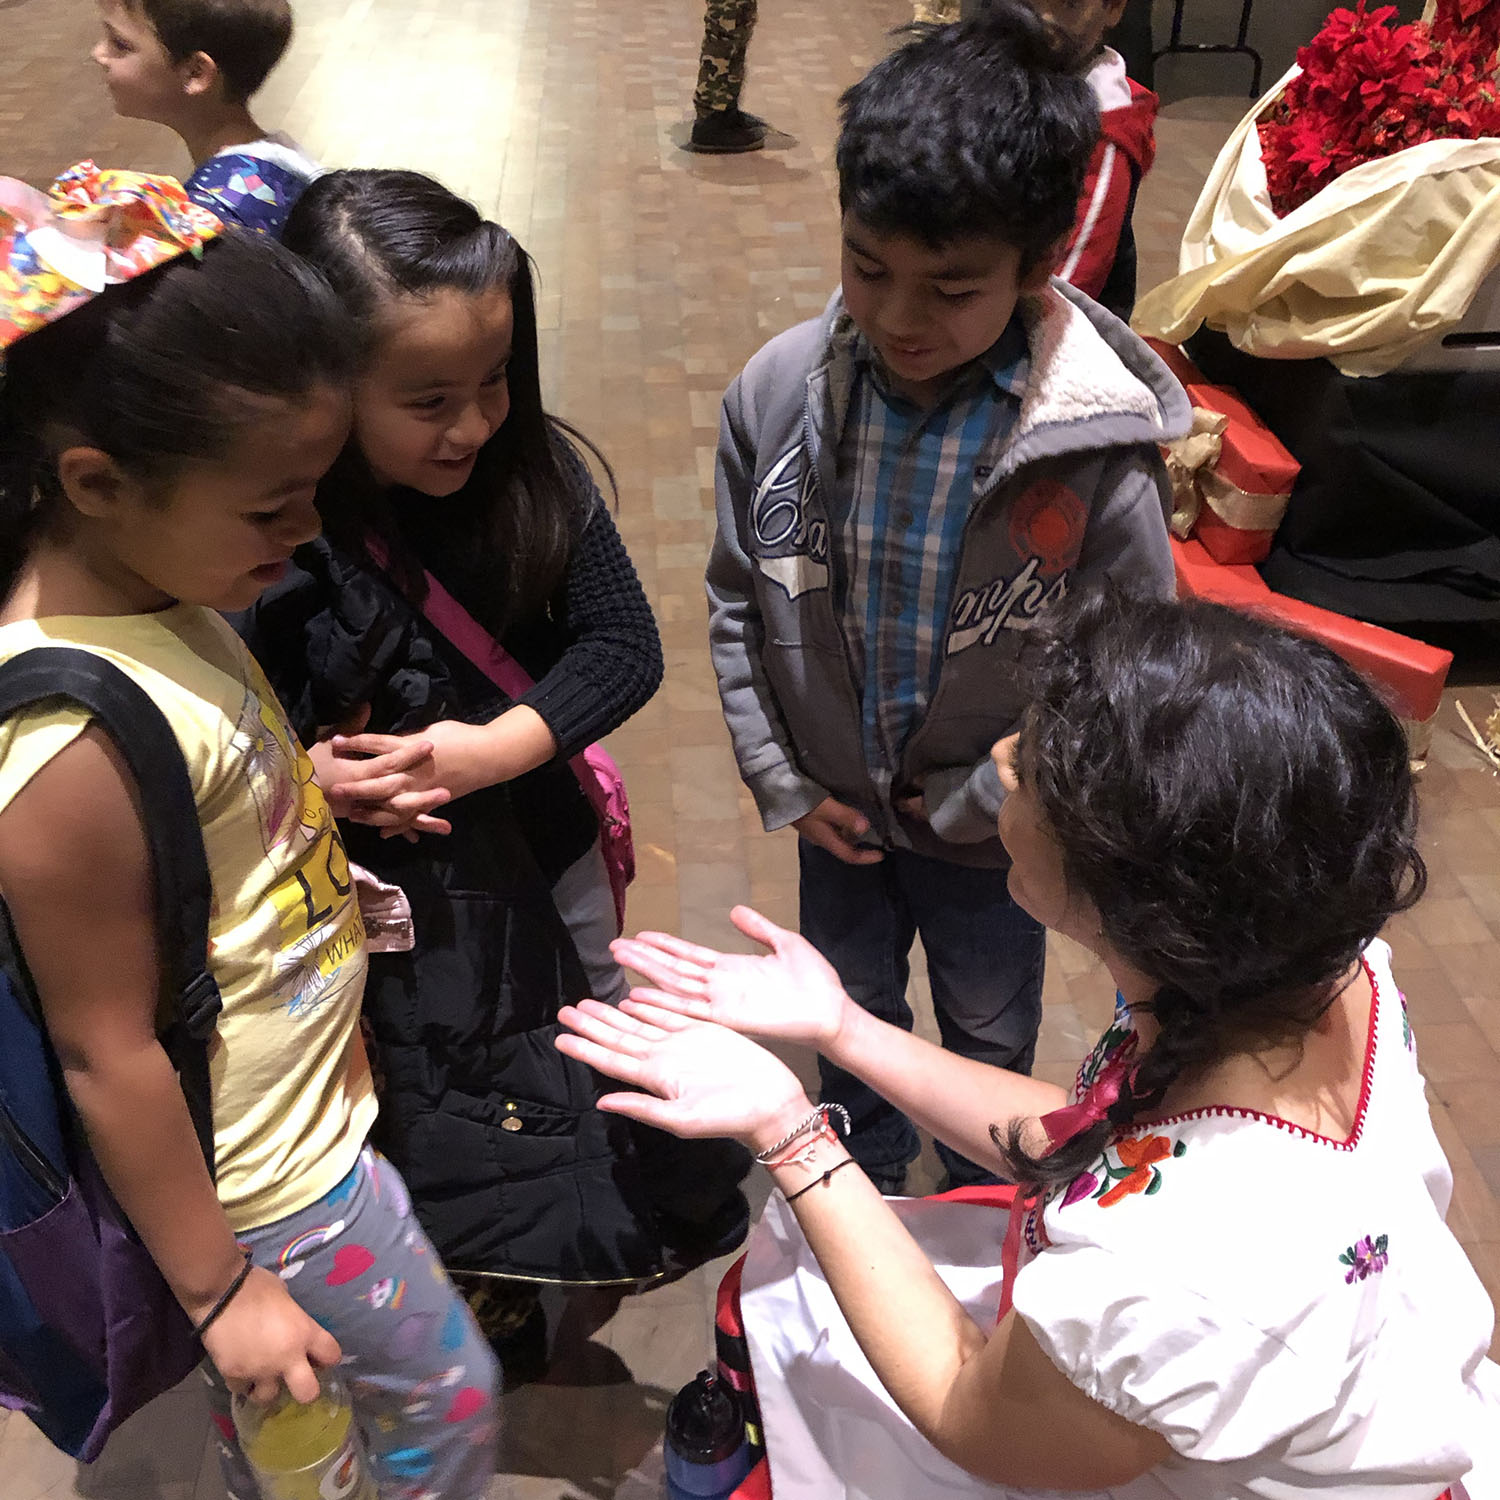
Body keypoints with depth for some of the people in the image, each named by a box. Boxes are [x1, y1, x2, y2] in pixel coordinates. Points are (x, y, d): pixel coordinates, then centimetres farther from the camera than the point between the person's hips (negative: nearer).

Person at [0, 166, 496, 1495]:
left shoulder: (156, 591, -8)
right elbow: (107, 1055, -24)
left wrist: (322, 786, -7)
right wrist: (216, 1290, -13)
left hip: (316, 1095, 8)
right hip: (267, 1184, -7)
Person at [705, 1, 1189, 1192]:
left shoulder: (1099, 443, -28)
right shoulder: (778, 392, -20)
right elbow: (739, 604, -6)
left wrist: (978, 801, -14)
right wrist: (783, 781, -6)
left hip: (988, 827, -2)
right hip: (837, 808, 2)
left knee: (990, 1031, 26)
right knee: (854, 1010, 28)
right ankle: (861, 1182, 59)